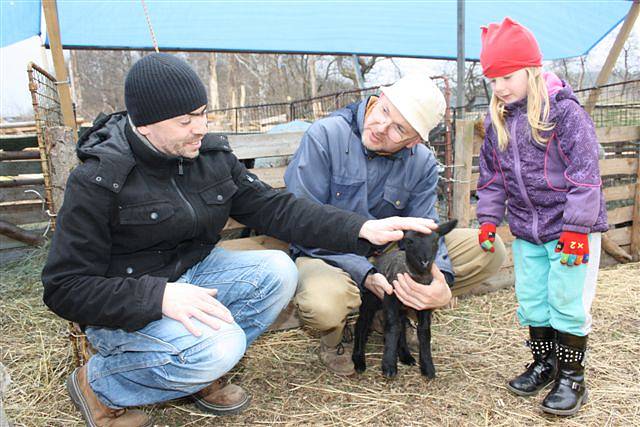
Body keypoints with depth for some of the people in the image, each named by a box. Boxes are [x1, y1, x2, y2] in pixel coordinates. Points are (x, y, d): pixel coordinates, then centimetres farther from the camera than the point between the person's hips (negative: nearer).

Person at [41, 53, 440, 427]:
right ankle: (100, 383, -2)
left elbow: (273, 206, -4)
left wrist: (364, 228, -14)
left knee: (278, 271, -16)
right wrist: (159, 296, -36)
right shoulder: (97, 180, -21)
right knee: (219, 346, -31)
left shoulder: (212, 153, -5)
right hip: (126, 305, -6)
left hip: (191, 274, 6)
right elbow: (66, 286, -19)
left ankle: (204, 374, 2)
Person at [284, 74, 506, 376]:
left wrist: (442, 281, -31)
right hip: (328, 256, -4)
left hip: (389, 255, 5)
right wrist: (364, 273, -28)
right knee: (324, 303, -42)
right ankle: (334, 336, 1)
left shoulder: (422, 163, -4)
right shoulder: (325, 136, -18)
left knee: (487, 249, -7)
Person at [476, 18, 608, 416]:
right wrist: (489, 218, 7)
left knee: (567, 301, 0)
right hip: (526, 230, 6)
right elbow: (492, 175, 13)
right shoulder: (497, 121, 5)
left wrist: (576, 227, -19)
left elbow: (584, 171, -16)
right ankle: (545, 363, 31)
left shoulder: (563, 111, -14)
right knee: (531, 300, 13)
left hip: (570, 228, -6)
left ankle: (572, 376, 17)